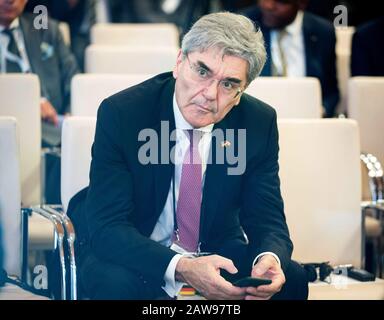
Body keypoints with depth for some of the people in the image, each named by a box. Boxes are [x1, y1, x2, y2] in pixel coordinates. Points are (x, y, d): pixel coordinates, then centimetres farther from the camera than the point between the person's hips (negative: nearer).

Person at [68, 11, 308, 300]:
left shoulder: (259, 122, -9)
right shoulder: (121, 113, -20)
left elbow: (267, 220, -6)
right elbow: (107, 225, -25)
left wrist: (270, 259, -32)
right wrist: (180, 267, -42)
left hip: (217, 252, 3)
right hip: (132, 254, -3)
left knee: (291, 279, -23)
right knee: (117, 283, -36)